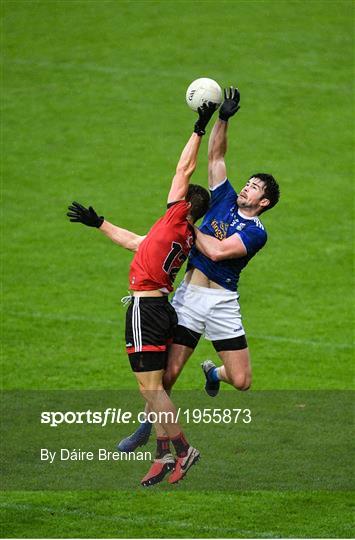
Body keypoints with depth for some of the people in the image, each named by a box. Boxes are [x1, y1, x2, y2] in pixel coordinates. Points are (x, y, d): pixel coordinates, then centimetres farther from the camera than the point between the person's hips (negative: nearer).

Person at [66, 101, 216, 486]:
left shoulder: (177, 221, -9)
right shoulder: (185, 236, 15)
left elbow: (184, 169, -9)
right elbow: (136, 243, 27)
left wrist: (199, 129, -3)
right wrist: (98, 223, 33)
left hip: (145, 307, -9)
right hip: (159, 307, 9)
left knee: (151, 389, -6)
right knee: (154, 388, 11)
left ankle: (182, 449, -4)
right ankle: (163, 456, 12)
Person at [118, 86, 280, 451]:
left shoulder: (256, 232, -4)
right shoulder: (225, 198, 11)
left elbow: (217, 251, -17)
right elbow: (215, 155, 8)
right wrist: (223, 118, -2)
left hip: (222, 302, -2)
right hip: (189, 295, 2)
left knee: (241, 381, -4)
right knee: (168, 372, -6)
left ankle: (214, 371, 31)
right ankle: (147, 427, 14)